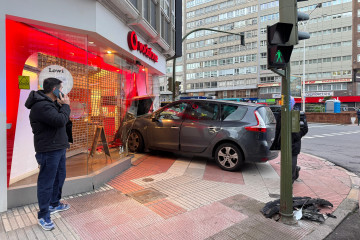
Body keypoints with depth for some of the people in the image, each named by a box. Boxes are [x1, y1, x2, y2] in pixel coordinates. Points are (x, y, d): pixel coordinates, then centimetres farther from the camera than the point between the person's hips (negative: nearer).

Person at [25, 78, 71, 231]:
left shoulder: (50, 103, 15)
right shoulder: (41, 105, -20)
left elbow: (64, 120, 15)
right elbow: (61, 121, -27)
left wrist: (61, 105, 3)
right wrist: (65, 105, -16)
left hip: (58, 149, 11)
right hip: (49, 151, -11)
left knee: (60, 177, 21)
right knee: (46, 183, 1)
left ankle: (54, 204, 40)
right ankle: (43, 216, 16)